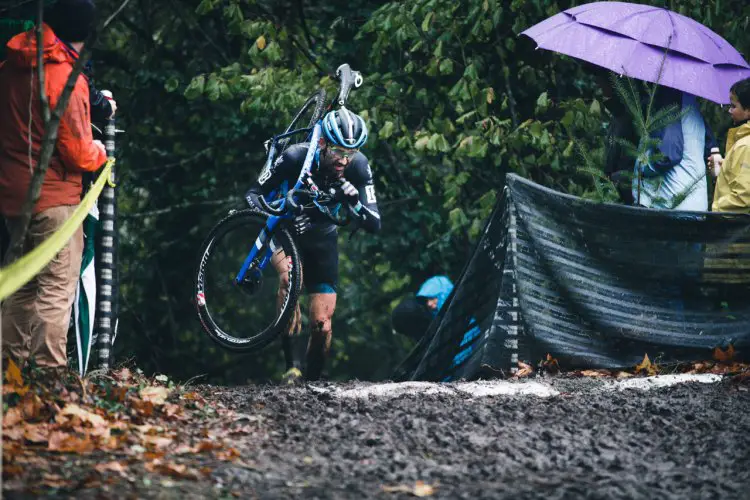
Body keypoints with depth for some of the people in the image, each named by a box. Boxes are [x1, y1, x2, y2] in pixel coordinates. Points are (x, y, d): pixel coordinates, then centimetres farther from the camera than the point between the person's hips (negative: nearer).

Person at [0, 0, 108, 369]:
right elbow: (77, 152, -16)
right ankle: (49, 370, -9)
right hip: (52, 196, -8)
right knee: (57, 287, -4)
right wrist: (99, 153, 5)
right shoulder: (66, 77, -18)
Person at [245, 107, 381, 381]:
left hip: (322, 238, 3)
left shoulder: (358, 166, -23)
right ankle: (290, 364, -27)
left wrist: (355, 202, -42)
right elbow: (254, 193, -19)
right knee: (291, 274, -36)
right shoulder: (295, 157, -30)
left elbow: (374, 224, -22)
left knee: (322, 324, -5)